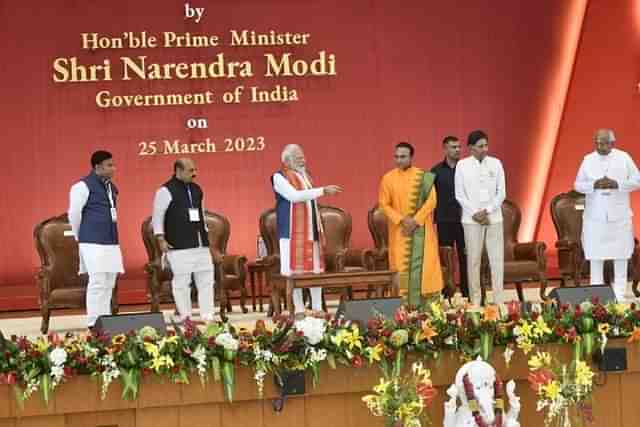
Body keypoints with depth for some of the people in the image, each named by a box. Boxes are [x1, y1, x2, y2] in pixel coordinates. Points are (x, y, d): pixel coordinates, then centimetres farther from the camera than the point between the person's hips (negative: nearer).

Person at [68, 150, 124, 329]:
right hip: (93, 243, -8)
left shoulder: (111, 187, 16)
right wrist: (80, 237, 5)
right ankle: (94, 324, -7)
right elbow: (74, 214, -5)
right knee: (97, 282, -10)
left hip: (111, 243, 8)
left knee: (109, 284, 8)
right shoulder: (83, 186, -8)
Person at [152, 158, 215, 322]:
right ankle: (185, 317, 2)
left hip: (201, 245, 7)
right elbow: (157, 216, -5)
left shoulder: (196, 190, 16)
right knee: (181, 281, -5)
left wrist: (205, 234, 20)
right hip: (179, 246, -7)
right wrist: (161, 239, -11)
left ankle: (207, 316, 8)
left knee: (206, 279, 4)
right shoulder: (166, 191, -5)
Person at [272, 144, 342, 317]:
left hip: (311, 229, 7)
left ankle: (317, 308, 11)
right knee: (294, 269, -5)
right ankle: (299, 309, 0)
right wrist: (323, 190, -24)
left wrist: (319, 228, 15)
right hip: (292, 231, -7)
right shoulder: (279, 177, -8)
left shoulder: (305, 175, 15)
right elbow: (295, 196, -22)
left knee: (316, 268, 5)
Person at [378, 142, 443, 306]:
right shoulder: (388, 178, 0)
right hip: (399, 230, 1)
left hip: (421, 228, -1)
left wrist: (416, 220, -16)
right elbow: (384, 204, -1)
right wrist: (402, 220, -13)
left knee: (423, 264, -4)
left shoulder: (424, 177, -2)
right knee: (401, 266, -1)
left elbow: (431, 201, -6)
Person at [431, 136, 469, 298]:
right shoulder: (436, 171, 3)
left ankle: (467, 295, 9)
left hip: (463, 220, 0)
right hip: (444, 221, 0)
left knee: (465, 258, 2)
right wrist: (433, 219, -1)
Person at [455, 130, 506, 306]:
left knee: (497, 259, -1)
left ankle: (499, 301, 2)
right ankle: (475, 301, 6)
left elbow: (501, 192, 3)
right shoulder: (462, 165, 0)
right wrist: (475, 213, -9)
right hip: (471, 219, -1)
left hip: (494, 218, 2)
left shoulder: (496, 163, 4)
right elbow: (459, 195, -1)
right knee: (473, 260, 1)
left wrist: (487, 211, -9)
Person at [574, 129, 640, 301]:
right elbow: (578, 184, 5)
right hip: (595, 216, 1)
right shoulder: (588, 160, 5)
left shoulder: (624, 158, 2)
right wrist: (594, 185, -15)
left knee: (621, 255, 2)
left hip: (619, 215, -1)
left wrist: (617, 184, -16)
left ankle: (619, 295, 8)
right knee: (595, 255, 1)